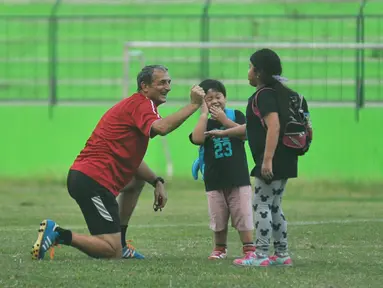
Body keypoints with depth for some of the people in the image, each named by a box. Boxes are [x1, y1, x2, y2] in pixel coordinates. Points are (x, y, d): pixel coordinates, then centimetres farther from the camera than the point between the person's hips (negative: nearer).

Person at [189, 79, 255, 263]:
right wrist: (204, 114, -12)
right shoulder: (204, 123, 6)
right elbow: (197, 139, -16)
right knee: (218, 218, 8)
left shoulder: (236, 115, 3)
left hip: (238, 177, -2)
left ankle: (249, 248, 0)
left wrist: (223, 119, -18)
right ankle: (220, 248, 21)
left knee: (243, 214, -4)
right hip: (214, 179, 2)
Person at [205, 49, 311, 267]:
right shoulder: (280, 93, 19)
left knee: (262, 206, -3)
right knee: (274, 207, 15)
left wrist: (267, 160, -28)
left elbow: (274, 127, -24)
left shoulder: (265, 95, -12)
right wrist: (224, 133, 33)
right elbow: (253, 127, 28)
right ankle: (282, 255, 16)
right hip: (284, 162, 9)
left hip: (272, 161, -9)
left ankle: (261, 255, -3)